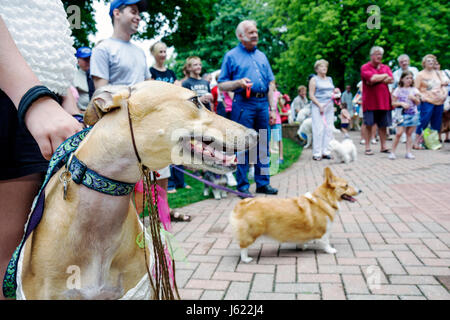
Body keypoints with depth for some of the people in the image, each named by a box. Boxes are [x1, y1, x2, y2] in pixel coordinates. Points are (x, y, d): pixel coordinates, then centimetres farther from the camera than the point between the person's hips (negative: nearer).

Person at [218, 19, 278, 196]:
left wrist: (272, 107, 11)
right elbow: (221, 85, 1)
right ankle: (242, 185, 6)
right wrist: (239, 83, -16)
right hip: (243, 104, -5)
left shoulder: (262, 56, 20)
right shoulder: (231, 56, 5)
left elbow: (271, 84, 19)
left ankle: (263, 183, 17)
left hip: (262, 103, 5)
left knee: (263, 144, 8)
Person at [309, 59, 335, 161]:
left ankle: (326, 151, 7)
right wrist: (319, 105, -15)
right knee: (319, 129, -10)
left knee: (329, 129, 2)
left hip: (329, 106, 6)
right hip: (318, 106, -6)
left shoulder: (329, 79, 20)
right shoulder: (314, 80, 2)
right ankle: (317, 153, -6)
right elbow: (311, 95, -6)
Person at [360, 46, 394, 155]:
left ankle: (383, 146, 16)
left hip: (384, 100, 5)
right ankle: (367, 147, 4)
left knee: (383, 125, 7)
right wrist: (384, 76, -1)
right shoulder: (365, 67, 0)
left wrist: (376, 80, -9)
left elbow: (391, 80, 0)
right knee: (368, 124, -2)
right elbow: (372, 78, -17)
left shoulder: (386, 67, 16)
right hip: (370, 100, -4)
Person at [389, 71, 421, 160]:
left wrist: (413, 98, -9)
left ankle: (408, 152, 7)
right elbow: (393, 103, 1)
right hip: (402, 114, -3)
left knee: (409, 133, 4)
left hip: (413, 114, 3)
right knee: (399, 133, -12)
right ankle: (392, 152, -5)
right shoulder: (398, 90, 2)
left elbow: (418, 102, 9)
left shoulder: (414, 90, 10)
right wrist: (401, 103, -14)